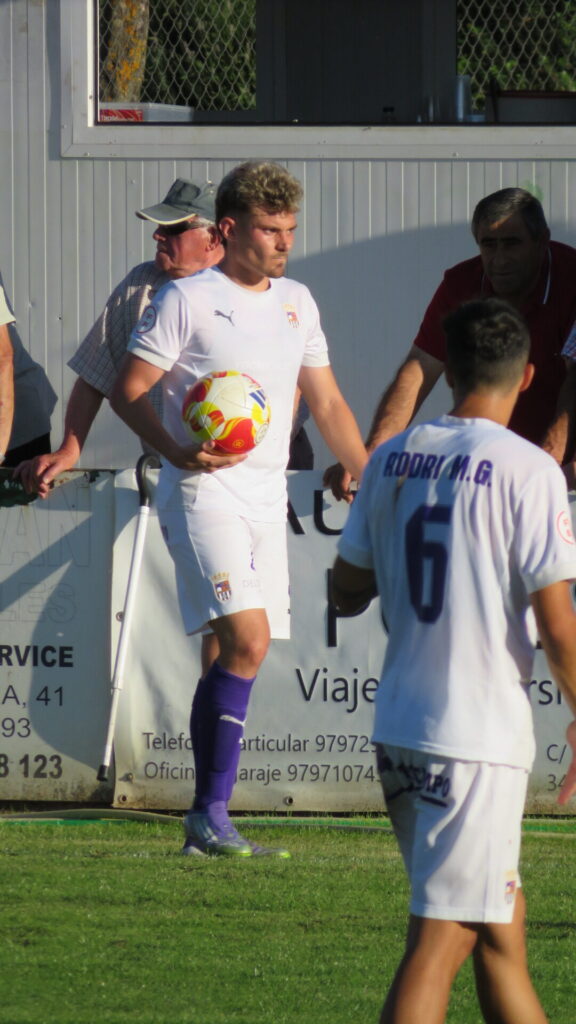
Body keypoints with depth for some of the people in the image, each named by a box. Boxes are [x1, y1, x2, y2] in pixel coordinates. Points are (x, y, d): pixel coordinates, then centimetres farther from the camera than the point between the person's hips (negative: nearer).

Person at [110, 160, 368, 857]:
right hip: (203, 489, -6)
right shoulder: (186, 300, -5)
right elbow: (128, 391, -6)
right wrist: (177, 452, -20)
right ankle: (211, 814, -16)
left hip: (267, 497, 6)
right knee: (246, 639, -20)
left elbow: (327, 404, 23)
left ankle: (206, 822, 8)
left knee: (228, 659, 5)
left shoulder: (296, 303, 15)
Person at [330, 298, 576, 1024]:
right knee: (443, 936, -5)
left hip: (399, 724, 6)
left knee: (499, 920, 19)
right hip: (479, 732, -6)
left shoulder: (391, 461, 5)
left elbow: (347, 592, 14)